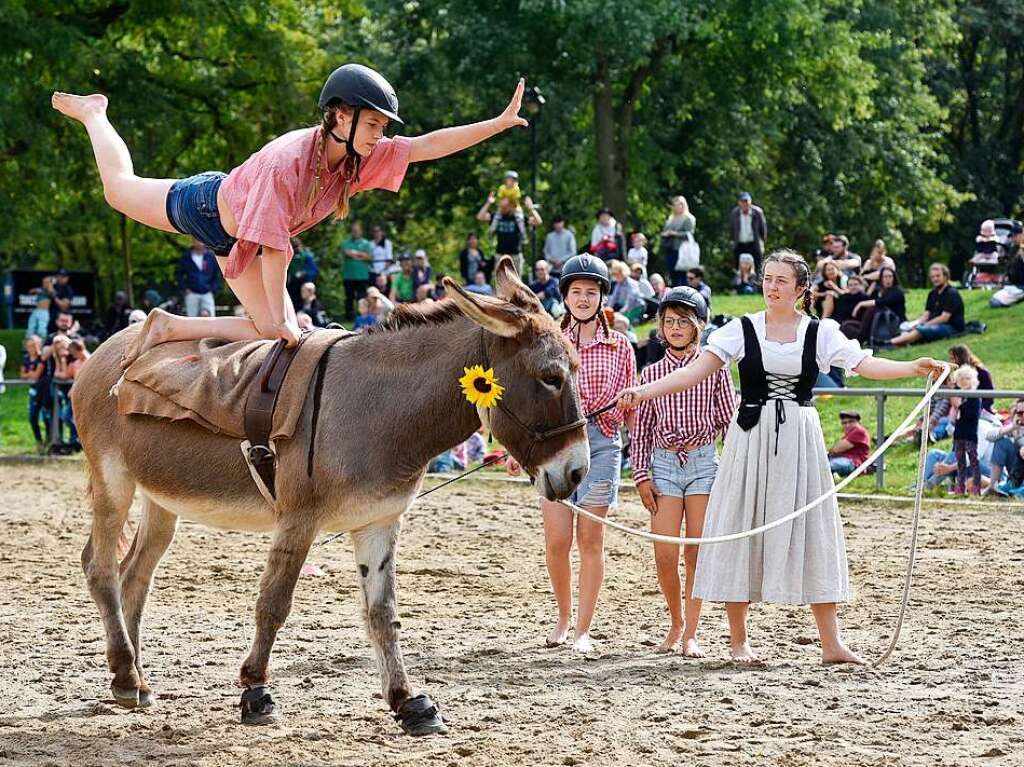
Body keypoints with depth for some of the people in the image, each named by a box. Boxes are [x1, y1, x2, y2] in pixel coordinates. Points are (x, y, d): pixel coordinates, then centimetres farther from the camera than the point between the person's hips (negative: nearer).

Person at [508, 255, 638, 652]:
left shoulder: (619, 346, 6)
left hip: (601, 443, -1)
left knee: (590, 540, 1)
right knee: (556, 542, -4)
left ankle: (583, 630, 7)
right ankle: (563, 616, 19)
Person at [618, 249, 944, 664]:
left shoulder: (820, 332, 4)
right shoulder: (743, 329, 1)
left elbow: (866, 364, -5)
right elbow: (696, 370, -5)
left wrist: (913, 367, -22)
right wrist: (643, 392, -16)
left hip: (799, 440, 1)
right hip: (751, 438, 0)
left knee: (811, 533, 0)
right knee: (741, 531, 1)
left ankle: (831, 642, 3)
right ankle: (739, 640, 10)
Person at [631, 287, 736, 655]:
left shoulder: (713, 368, 2)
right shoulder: (652, 373, 7)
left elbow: (729, 421, 4)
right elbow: (642, 429, 9)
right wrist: (641, 476, 3)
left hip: (704, 462, -1)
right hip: (664, 463, 1)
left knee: (696, 552, 0)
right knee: (665, 556, -3)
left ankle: (691, 633, 8)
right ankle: (676, 622, 19)